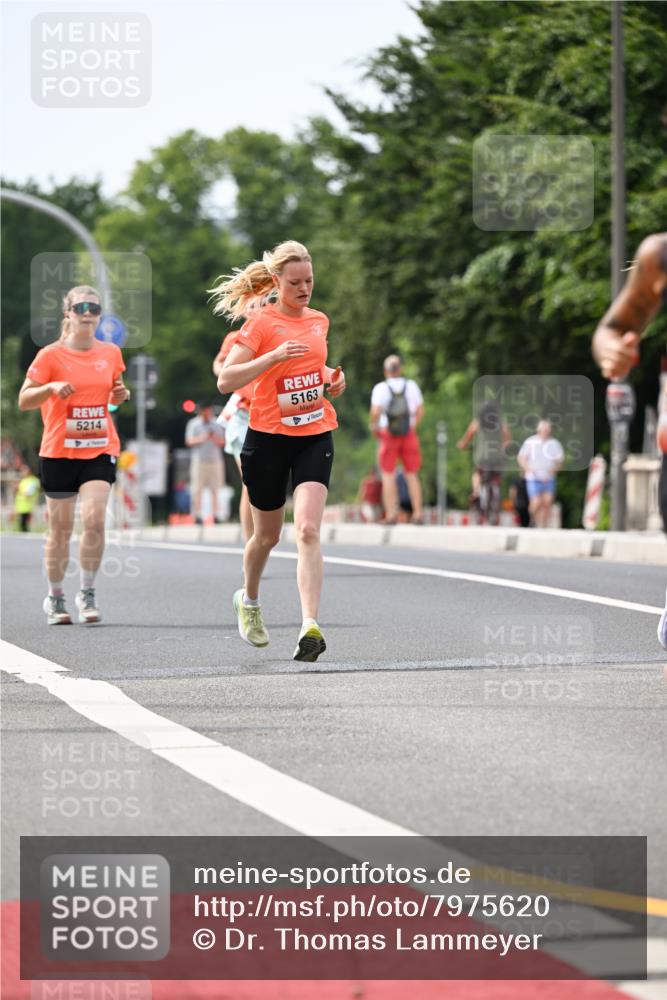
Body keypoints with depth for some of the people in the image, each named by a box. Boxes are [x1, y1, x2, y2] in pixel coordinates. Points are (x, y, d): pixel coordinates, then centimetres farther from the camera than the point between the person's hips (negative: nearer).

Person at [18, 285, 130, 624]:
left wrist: (120, 395, -1)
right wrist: (51, 387, -24)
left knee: (94, 519, -15)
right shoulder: (51, 355, -5)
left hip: (100, 450, 2)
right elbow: (23, 400, -7)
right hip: (59, 452, -2)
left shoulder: (111, 353, 6)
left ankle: (87, 593, 0)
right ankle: (55, 597, 21)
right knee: (61, 528, 5)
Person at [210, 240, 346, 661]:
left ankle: (311, 625, -26)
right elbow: (226, 380, -16)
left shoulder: (319, 320, 9)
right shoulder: (261, 322, -8)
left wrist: (332, 377, 7)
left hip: (315, 436, 3)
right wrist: (275, 356, -26)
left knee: (308, 529, -17)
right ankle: (249, 600, 43)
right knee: (268, 533, 13)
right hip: (268, 437, -2)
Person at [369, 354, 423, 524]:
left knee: (388, 475, 3)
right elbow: (420, 411, 1)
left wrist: (374, 426, -1)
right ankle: (418, 513, 4)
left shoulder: (381, 388, -5)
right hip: (409, 434, 2)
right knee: (412, 475, 8)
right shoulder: (411, 386, 3)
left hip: (388, 435, -2)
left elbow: (375, 411, -17)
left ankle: (391, 514, -5)